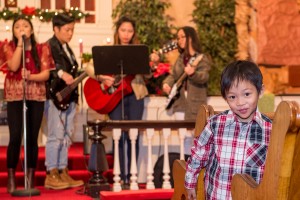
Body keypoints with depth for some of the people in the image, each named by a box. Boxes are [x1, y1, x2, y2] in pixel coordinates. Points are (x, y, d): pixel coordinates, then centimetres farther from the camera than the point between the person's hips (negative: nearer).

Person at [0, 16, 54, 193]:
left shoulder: (42, 48, 7)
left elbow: (46, 74, -1)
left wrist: (30, 76, -19)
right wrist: (20, 43, -12)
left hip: (37, 96, 1)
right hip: (15, 96, -1)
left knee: (32, 138, 1)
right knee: (15, 137, -10)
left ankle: (31, 180, 8)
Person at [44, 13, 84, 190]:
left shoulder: (67, 48, 19)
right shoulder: (49, 46, -7)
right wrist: (61, 74, -34)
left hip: (69, 97, 9)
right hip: (55, 96, -9)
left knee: (66, 136, 10)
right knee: (56, 136, -8)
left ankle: (63, 173, 15)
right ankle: (52, 175, -4)